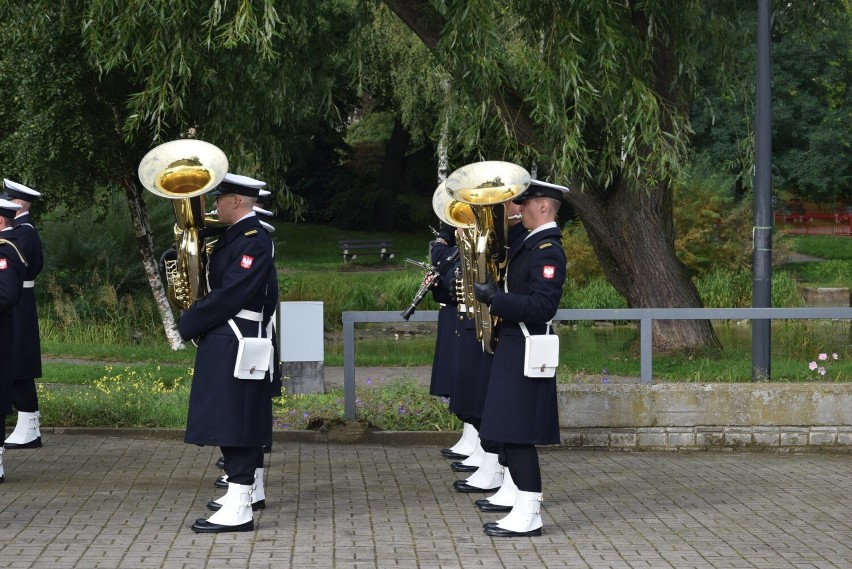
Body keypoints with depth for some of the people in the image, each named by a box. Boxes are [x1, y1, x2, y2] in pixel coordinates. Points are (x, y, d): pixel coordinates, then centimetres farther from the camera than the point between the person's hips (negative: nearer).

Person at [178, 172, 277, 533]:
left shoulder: (254, 241, -15)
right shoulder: (232, 237, 17)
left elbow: (229, 296, -20)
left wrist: (188, 325, -11)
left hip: (235, 347, -10)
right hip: (224, 344, 10)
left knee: (236, 426, -10)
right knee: (232, 426, 14)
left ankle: (239, 511, -9)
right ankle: (240, 494, 21)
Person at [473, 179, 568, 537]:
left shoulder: (547, 249, -16)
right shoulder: (532, 243, 15)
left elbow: (542, 306, -23)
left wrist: (495, 298, -21)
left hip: (524, 356, -10)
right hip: (514, 349, 10)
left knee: (516, 435, -8)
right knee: (511, 435, 12)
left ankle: (528, 517, -5)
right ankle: (525, 510, 17)